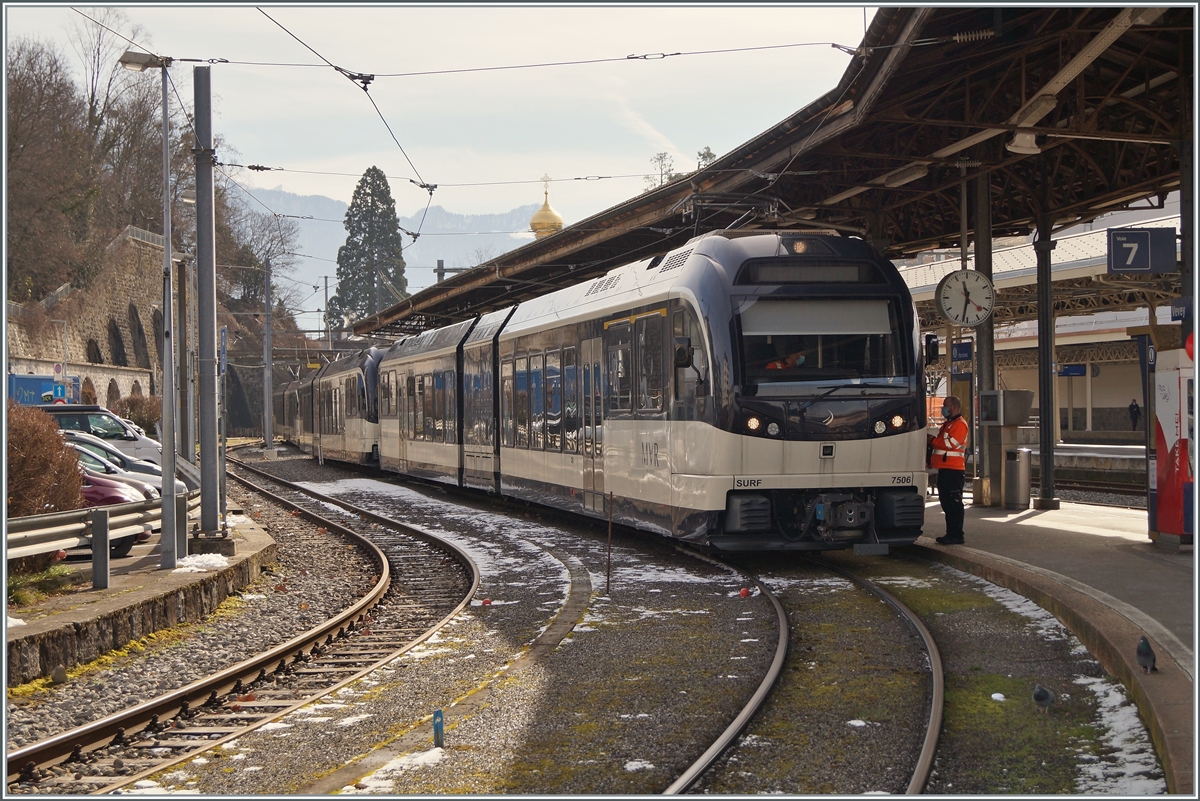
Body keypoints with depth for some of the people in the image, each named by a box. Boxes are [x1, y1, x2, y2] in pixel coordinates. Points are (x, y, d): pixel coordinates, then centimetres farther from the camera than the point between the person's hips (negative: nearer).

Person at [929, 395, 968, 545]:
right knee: (947, 503, 12)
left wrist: (932, 440, -11)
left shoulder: (960, 424, -10)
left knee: (954, 504, -9)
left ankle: (956, 535, -8)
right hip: (944, 469, 10)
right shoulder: (947, 424, 23)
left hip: (954, 470, -10)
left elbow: (951, 443, -22)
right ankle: (951, 533, 18)